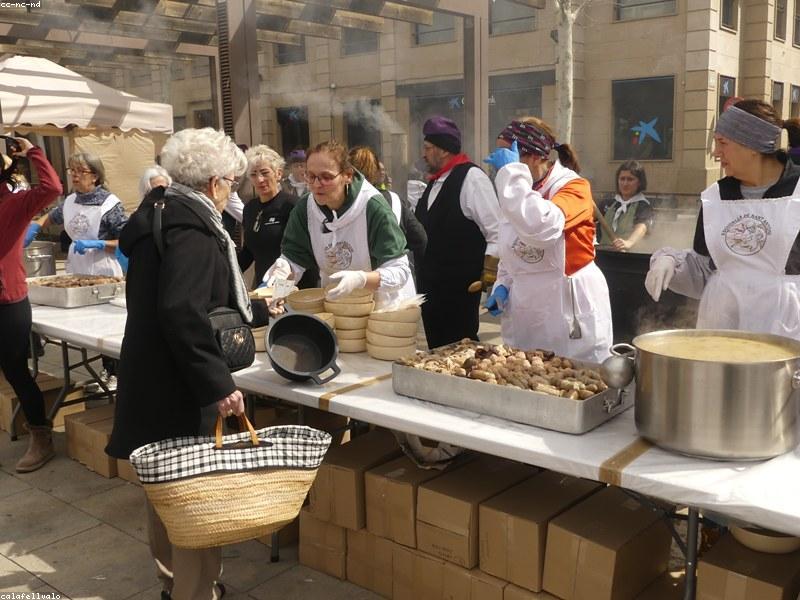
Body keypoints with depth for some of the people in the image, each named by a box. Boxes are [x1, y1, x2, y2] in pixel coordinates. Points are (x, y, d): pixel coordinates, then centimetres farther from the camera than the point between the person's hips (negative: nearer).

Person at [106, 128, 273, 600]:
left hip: (153, 380, 11)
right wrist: (218, 383, -27)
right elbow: (184, 313, -30)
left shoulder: (166, 214, 13)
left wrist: (259, 310, 32)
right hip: (178, 389, -11)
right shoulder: (191, 227, -18)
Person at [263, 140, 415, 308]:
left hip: (383, 304, -5)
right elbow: (293, 258, -5)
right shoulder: (304, 209, -10)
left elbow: (399, 270, -27)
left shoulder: (373, 207, -25)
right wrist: (284, 268, -29)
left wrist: (360, 279, -44)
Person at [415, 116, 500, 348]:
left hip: (459, 287, -8)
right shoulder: (435, 182, 13)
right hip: (431, 286, 8)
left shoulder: (472, 177, -13)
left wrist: (487, 276, -19)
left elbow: (497, 234, -16)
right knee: (437, 348, 15)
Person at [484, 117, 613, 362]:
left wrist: (512, 173, -26)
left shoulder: (573, 187, -12)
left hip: (569, 314, -6)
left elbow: (540, 228, -34)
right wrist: (502, 286, 2)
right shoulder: (521, 192, 8)